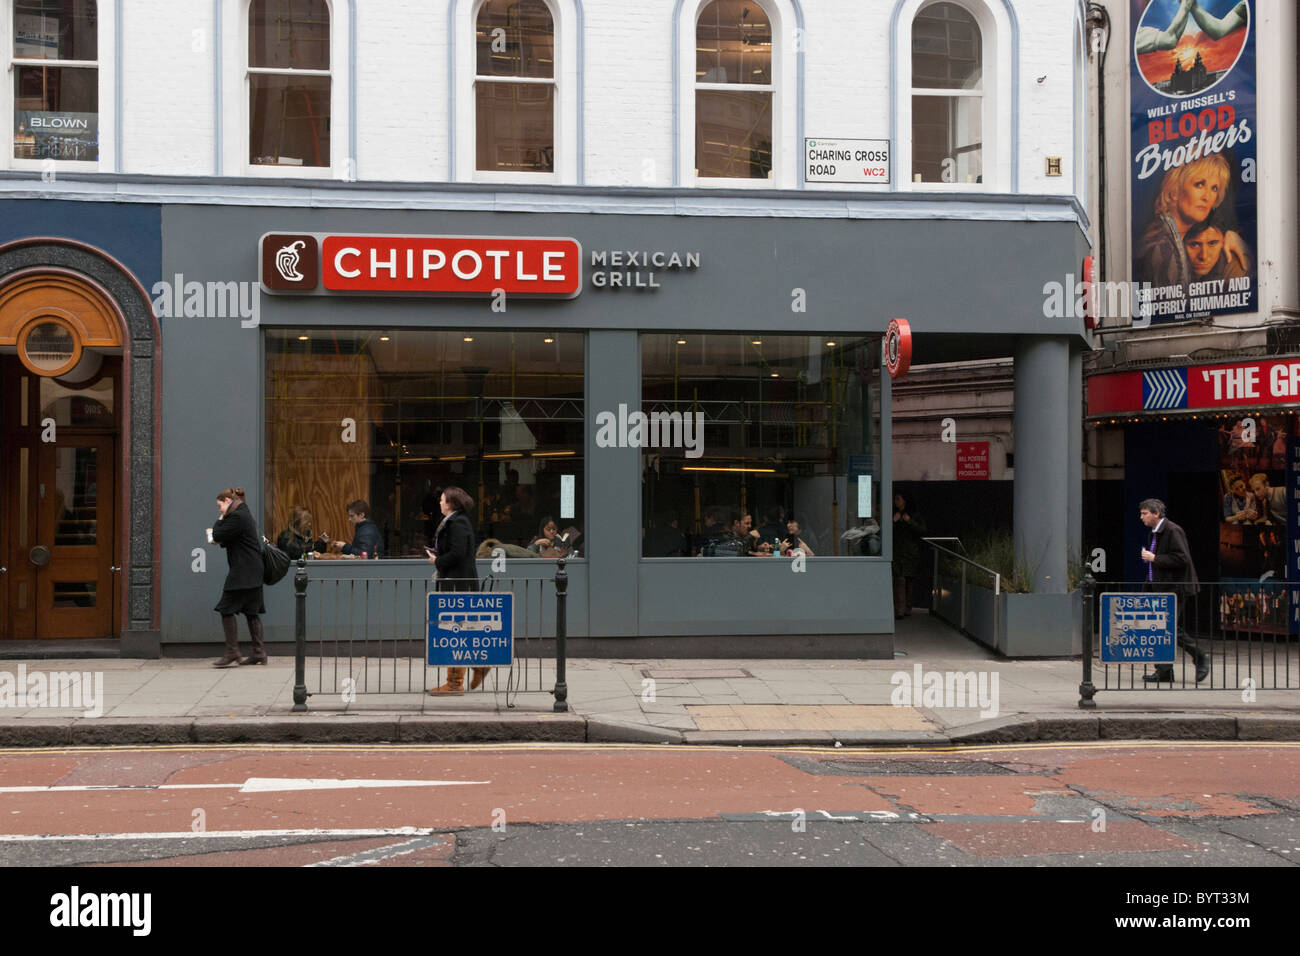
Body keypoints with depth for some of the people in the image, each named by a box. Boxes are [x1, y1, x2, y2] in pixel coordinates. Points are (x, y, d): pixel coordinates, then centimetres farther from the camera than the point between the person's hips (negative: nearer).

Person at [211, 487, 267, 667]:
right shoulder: (244, 514, 18)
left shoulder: (236, 516, -14)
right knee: (251, 611, 11)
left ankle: (232, 652, -3)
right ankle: (259, 652, 12)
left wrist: (219, 521, 2)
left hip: (242, 573, -10)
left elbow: (218, 536, -14)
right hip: (252, 572, 10)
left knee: (227, 609, -5)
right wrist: (220, 540, 6)